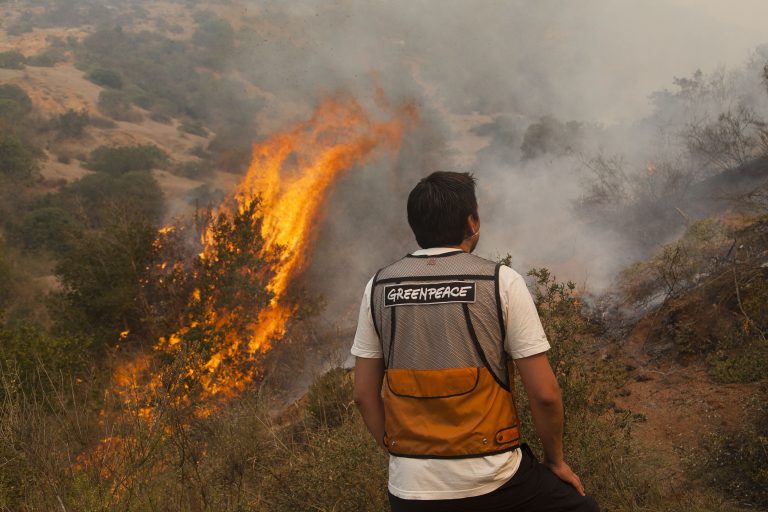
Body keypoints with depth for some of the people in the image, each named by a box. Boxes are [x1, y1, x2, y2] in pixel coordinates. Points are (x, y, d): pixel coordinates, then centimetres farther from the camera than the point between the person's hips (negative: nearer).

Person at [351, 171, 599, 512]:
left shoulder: (379, 287, 2)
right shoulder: (501, 282, -7)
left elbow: (364, 394, 5)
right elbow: (544, 393, -7)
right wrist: (555, 460, 8)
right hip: (492, 481, -3)